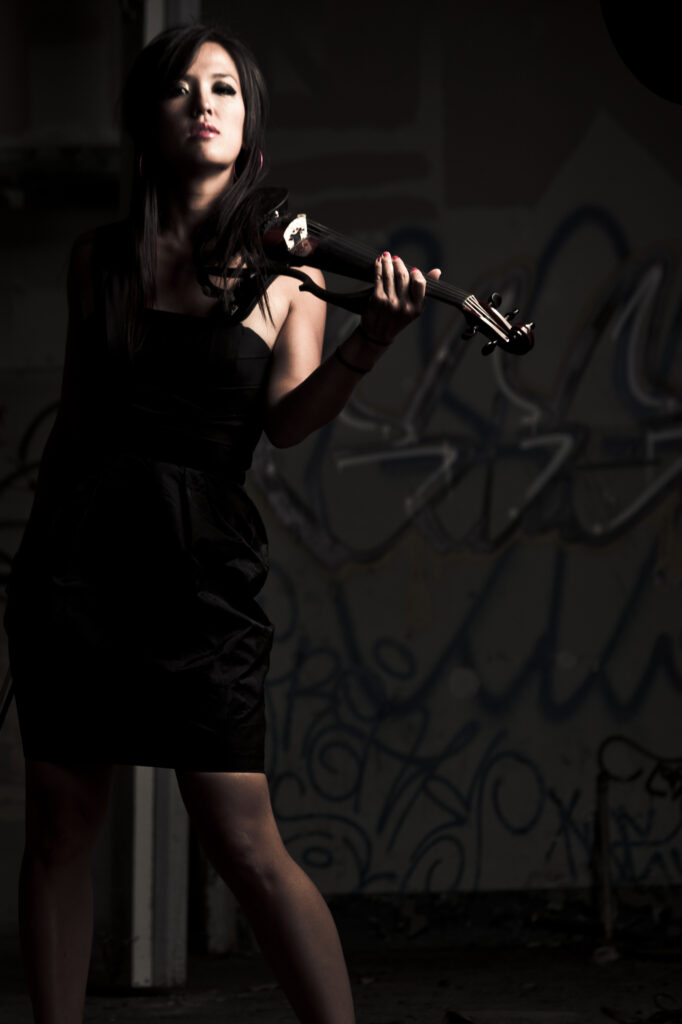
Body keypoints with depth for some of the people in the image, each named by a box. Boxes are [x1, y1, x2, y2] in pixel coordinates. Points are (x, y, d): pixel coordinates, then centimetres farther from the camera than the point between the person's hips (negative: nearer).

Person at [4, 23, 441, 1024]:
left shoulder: (283, 271, 5)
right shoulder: (98, 259, 11)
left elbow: (291, 417, -7)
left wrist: (370, 343, -24)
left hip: (200, 564, -2)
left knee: (244, 843, -8)